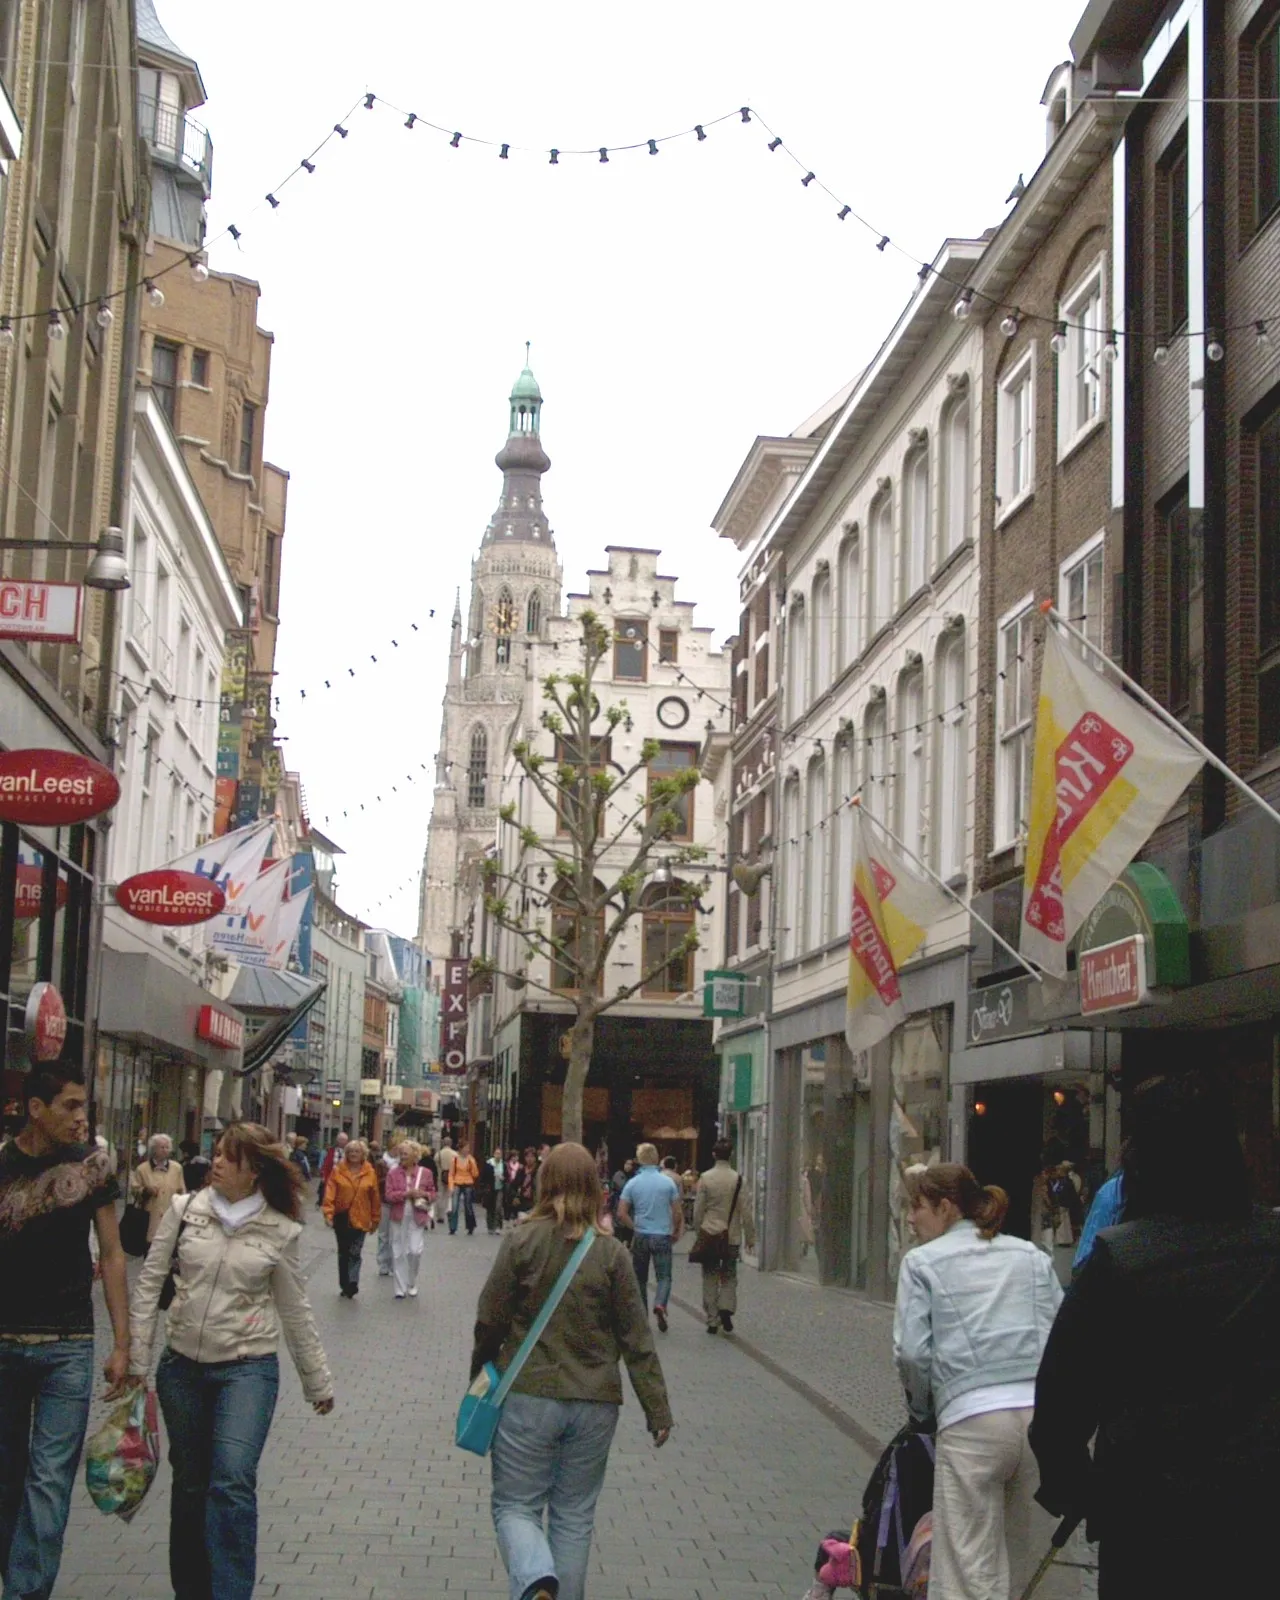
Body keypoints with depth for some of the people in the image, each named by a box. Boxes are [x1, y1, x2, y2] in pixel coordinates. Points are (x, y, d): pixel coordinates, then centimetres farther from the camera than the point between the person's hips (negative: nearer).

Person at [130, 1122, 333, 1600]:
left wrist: (318, 1382, 11)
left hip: (247, 1368, -2)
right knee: (189, 1483, 11)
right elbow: (150, 1282, 2)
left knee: (233, 1482, -18)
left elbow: (294, 1310, 6)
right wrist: (137, 1360, -1)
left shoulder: (280, 1231, -3)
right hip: (182, 1365, 2)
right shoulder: (185, 1210, -2)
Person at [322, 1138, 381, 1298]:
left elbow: (375, 1198, 3)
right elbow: (330, 1193, -9)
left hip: (360, 1219, -1)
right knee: (343, 1253, 12)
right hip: (341, 1218, 2)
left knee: (355, 1253, -10)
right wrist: (328, 1213, -19)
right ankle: (345, 1286, 22)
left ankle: (352, 1285, -17)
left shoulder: (370, 1173, -2)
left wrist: (375, 1220, 6)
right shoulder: (337, 1171, -3)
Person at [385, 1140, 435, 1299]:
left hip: (417, 1217, -1)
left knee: (415, 1250, -9)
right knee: (399, 1253, 4)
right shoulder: (393, 1172, 1)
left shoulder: (425, 1173, 2)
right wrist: (407, 1193, -18)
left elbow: (433, 1194, 11)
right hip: (399, 1217, 1)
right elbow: (389, 1195, -7)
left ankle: (412, 1284, 14)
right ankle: (400, 1288, 14)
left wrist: (425, 1195, -12)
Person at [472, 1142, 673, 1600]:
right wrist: (657, 1409, 4)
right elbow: (636, 1338, -1)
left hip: (528, 1395, -2)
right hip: (595, 1403, 2)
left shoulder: (521, 1240, -8)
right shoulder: (611, 1252, -3)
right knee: (575, 1514, 15)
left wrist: (480, 1374, 14)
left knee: (515, 1505, 7)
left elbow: (490, 1320, -4)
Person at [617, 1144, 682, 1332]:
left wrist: (634, 1227, 11)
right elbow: (678, 1213, -2)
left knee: (640, 1278, 14)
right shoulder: (668, 1182, -5)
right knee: (663, 1276, 4)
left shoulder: (632, 1184, -3)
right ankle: (660, 1305, -23)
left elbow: (621, 1214, -5)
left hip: (640, 1237, 1)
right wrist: (675, 1232, 14)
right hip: (663, 1236, -1)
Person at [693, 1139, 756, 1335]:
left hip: (709, 1235, 0)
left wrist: (698, 1233, 11)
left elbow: (698, 1210, -1)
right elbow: (746, 1212, -4)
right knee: (729, 1277, 14)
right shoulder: (738, 1179, -7)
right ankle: (726, 1308, -9)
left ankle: (712, 1321, 9)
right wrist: (751, 1238, 5)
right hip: (732, 1237, 0)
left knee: (710, 1279, 9)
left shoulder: (705, 1178, -6)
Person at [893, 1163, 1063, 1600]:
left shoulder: (922, 1262, 8)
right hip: (1044, 1412, 4)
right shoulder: (1031, 1255, 19)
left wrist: (923, 1411, 16)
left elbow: (912, 1350, 0)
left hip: (971, 1420, -4)